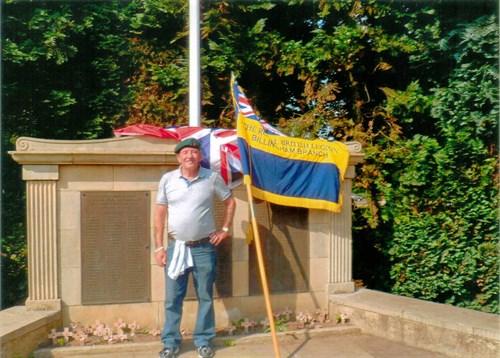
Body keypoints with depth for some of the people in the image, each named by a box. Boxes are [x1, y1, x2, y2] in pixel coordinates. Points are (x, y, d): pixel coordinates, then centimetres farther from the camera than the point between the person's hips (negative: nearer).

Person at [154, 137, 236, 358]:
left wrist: (225, 229, 3)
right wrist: (159, 247, 0)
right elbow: (160, 213, 3)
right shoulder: (168, 179, -2)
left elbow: (230, 202, 10)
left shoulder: (212, 178, -4)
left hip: (204, 248, -1)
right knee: (172, 299, 8)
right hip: (176, 247, 1)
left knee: (205, 297, 9)